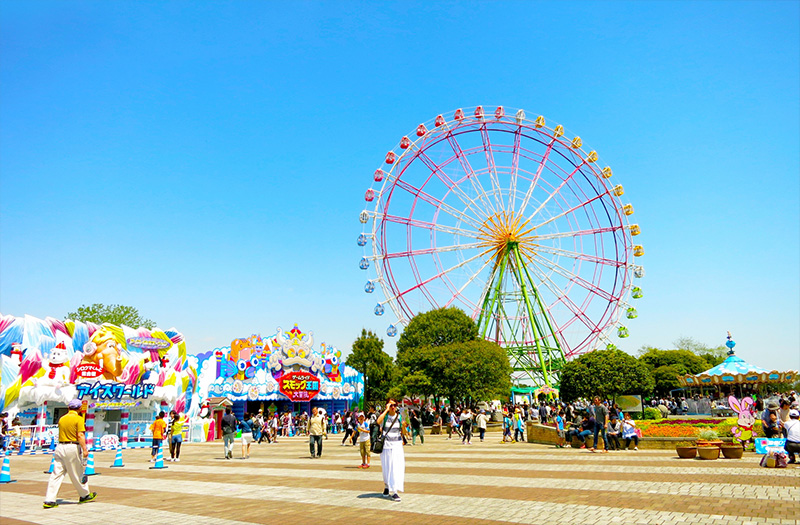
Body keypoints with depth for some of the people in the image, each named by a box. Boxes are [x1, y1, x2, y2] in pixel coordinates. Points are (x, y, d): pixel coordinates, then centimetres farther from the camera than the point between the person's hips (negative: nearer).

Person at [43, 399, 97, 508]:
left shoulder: (61, 419, 11)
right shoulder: (78, 419, -8)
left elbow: (60, 434, 20)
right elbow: (80, 435, -17)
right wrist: (84, 449, -19)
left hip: (60, 447, 6)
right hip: (73, 447, -5)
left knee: (56, 474, 5)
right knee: (77, 473, 7)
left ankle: (49, 500, 1)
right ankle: (85, 495, 21)